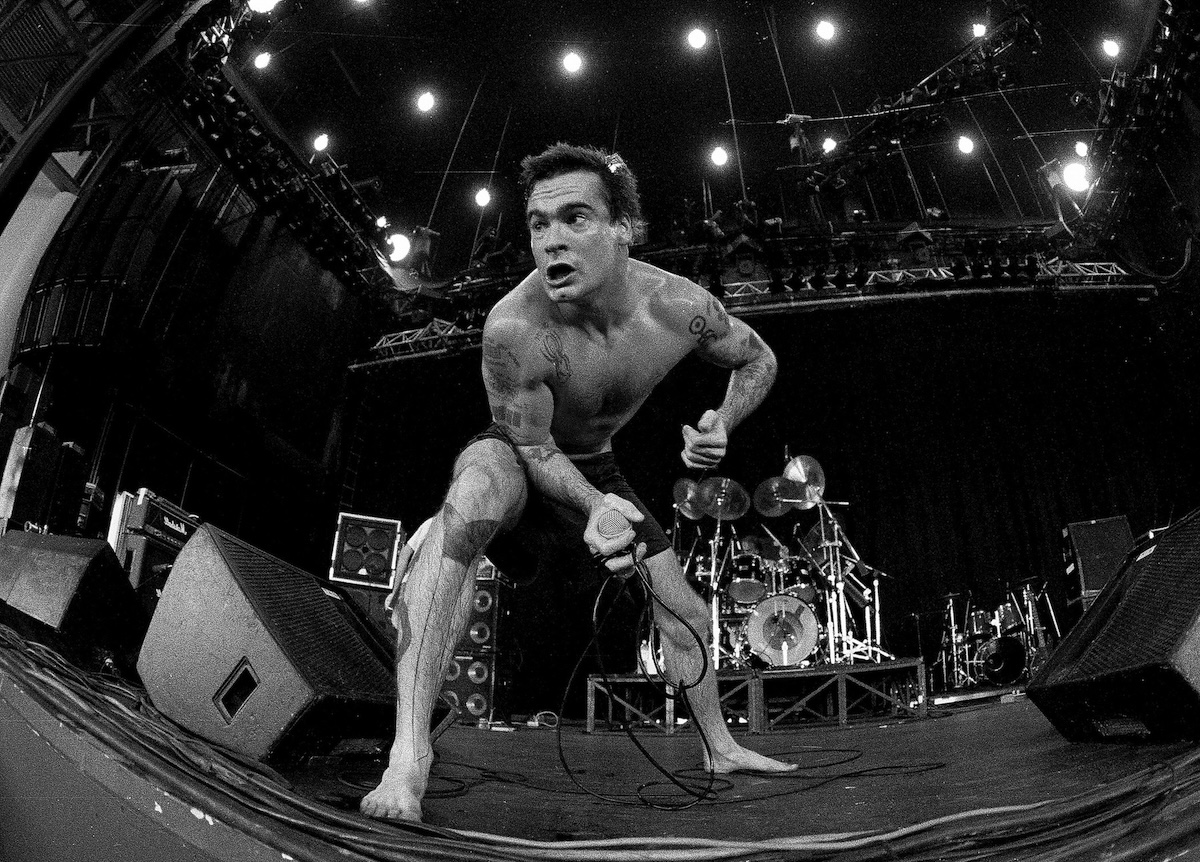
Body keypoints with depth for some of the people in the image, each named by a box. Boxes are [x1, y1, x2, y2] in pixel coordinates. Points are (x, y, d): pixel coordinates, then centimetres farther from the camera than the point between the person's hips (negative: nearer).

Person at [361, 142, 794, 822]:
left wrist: (722, 425, -22)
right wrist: (595, 508, -43)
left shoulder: (681, 307, -24)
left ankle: (721, 748, 38)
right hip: (515, 459, -5)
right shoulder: (513, 327, -36)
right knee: (471, 503, -42)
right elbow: (533, 449, -24)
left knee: (686, 613, 10)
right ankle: (409, 750, -41)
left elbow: (759, 359, -4)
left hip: (597, 467, 5)